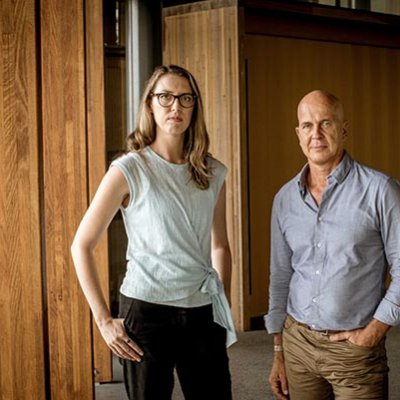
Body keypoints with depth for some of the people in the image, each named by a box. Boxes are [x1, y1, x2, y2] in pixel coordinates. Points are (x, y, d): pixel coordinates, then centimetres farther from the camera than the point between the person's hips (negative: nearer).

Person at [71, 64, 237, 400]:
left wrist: (226, 309, 13)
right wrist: (104, 320, -9)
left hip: (204, 314, 4)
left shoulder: (213, 173, 6)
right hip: (148, 310, -3)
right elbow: (82, 246, -6)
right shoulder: (129, 170, -7)